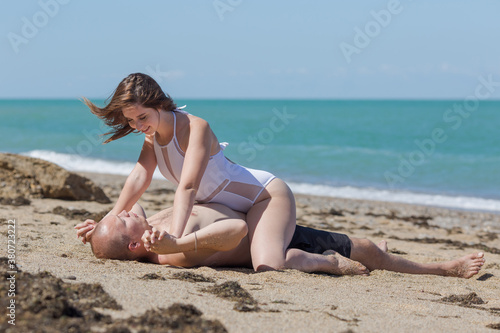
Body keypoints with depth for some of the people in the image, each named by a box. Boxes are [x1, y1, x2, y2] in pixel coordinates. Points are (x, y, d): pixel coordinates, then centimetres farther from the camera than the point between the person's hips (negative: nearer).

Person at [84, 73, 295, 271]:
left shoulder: (196, 128, -27)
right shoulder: (152, 133, -1)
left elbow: (188, 187, -39)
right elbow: (139, 178, -11)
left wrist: (174, 236, -50)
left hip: (265, 195, -9)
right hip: (225, 205, 9)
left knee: (268, 267, -30)